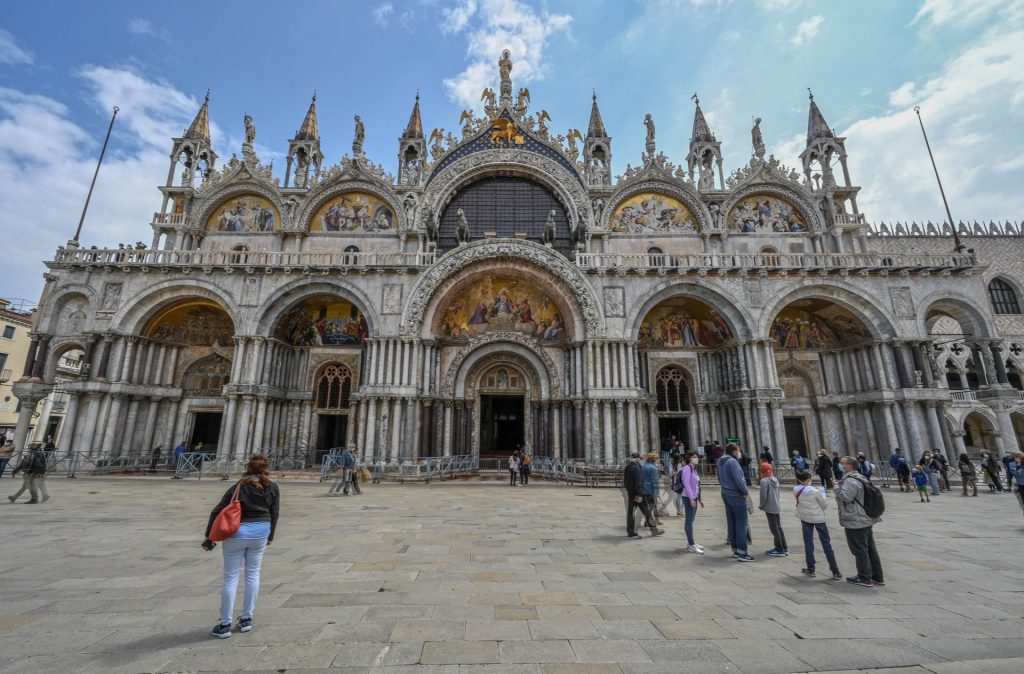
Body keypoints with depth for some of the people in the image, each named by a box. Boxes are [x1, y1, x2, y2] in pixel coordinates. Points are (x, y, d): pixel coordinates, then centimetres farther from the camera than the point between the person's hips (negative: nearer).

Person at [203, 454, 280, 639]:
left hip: (237, 533, -1)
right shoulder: (273, 488, 0)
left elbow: (217, 511, -5)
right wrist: (270, 535, 16)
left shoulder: (238, 487, -4)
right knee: (253, 575, 15)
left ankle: (225, 625, 13)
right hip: (260, 533, 2)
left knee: (231, 578, 7)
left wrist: (209, 537, 3)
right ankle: (247, 619, 23)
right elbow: (274, 513, 3)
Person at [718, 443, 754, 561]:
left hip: (725, 494, 8)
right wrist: (746, 491, -8)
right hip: (736, 495, -8)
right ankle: (741, 552, -1)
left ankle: (735, 550, 20)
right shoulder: (732, 461, -17)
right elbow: (738, 479, -21)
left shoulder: (720, 462, 10)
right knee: (741, 524, -2)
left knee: (731, 523, 13)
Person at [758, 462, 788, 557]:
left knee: (774, 528, 2)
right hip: (777, 507, 8)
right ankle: (784, 548, 25)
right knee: (779, 527, 17)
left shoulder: (764, 481, -19)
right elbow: (777, 493, 13)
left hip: (770, 508, -8)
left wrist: (761, 506, -4)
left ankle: (779, 549, 9)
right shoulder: (775, 479, 6)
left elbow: (763, 495, -20)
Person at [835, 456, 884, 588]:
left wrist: (837, 486, -16)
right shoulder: (860, 478, 13)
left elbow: (845, 496, -30)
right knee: (870, 548, 17)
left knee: (860, 550, 0)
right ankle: (877, 577, 26)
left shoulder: (850, 480, -21)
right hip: (866, 520, 10)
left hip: (855, 523, -10)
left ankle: (865, 578, 8)